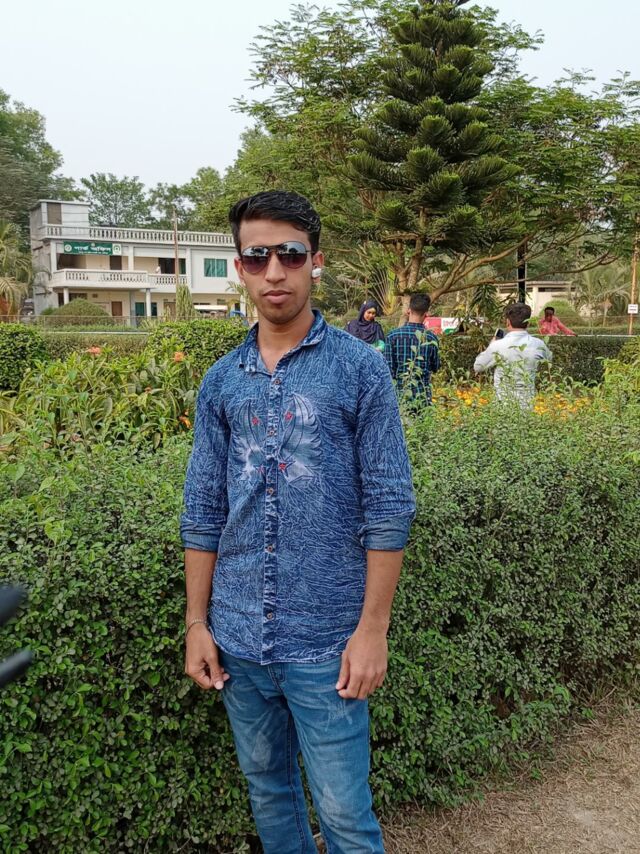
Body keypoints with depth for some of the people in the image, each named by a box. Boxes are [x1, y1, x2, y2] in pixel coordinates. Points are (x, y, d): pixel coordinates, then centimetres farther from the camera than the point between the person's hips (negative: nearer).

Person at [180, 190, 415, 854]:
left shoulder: (359, 369, -6)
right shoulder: (221, 382, 4)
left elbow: (388, 506, -7)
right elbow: (204, 511, 7)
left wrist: (372, 629, -10)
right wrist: (197, 622, 5)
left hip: (324, 643, -4)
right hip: (237, 640, 4)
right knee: (267, 787, 20)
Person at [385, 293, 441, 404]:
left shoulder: (393, 335, -8)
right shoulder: (431, 337, -4)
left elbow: (388, 367, -7)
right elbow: (435, 367, 8)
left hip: (399, 393, -1)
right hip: (423, 395, 1)